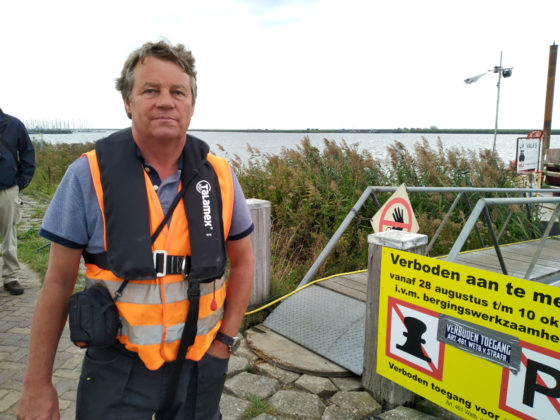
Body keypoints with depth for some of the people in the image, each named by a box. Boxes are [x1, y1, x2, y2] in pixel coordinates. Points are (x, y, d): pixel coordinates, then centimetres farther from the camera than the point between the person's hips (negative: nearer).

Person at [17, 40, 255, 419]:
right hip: (118, 366, -2)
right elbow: (58, 282, -6)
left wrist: (226, 339, 1)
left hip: (200, 363, 3)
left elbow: (243, 261, 5)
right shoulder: (89, 175, -12)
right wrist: (37, 383, -1)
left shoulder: (218, 175, -7)